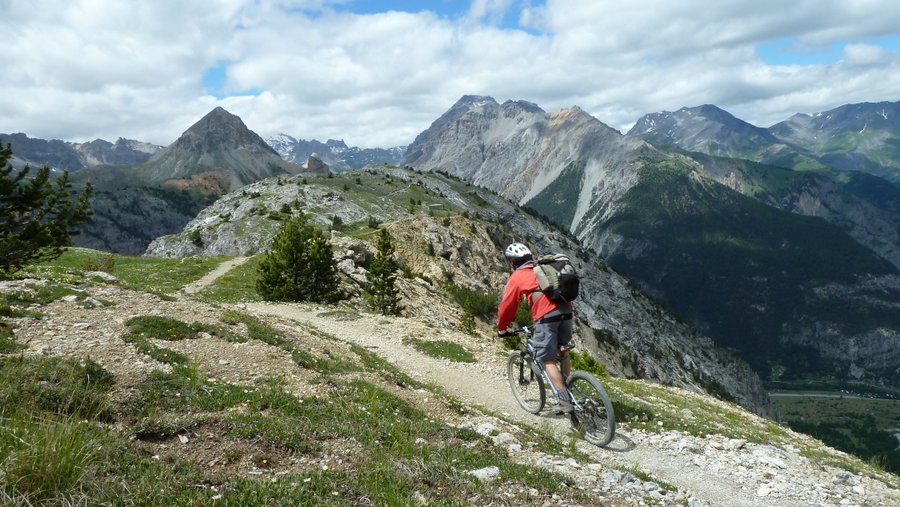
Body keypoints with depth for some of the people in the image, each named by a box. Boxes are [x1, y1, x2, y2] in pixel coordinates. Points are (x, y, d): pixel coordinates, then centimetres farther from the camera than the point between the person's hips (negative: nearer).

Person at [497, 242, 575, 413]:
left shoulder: (517, 277, 10)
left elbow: (506, 306, 11)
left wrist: (501, 328, 24)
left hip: (546, 317, -6)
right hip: (566, 311, 6)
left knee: (548, 359, 1)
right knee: (562, 350, 25)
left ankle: (565, 401, -5)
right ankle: (567, 387, 27)